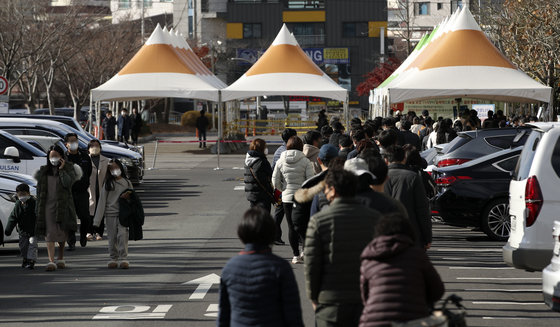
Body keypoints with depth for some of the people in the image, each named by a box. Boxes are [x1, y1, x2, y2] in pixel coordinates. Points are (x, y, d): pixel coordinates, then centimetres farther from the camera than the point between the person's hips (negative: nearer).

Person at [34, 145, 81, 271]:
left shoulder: (68, 168, 4)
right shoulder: (44, 171, 11)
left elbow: (68, 183, -14)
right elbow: (39, 190, 11)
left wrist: (62, 169, -11)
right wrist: (39, 208, 6)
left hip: (63, 205, -1)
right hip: (48, 205, 1)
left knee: (62, 233, 9)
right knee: (49, 234, -9)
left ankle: (61, 258, 27)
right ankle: (51, 261, -16)